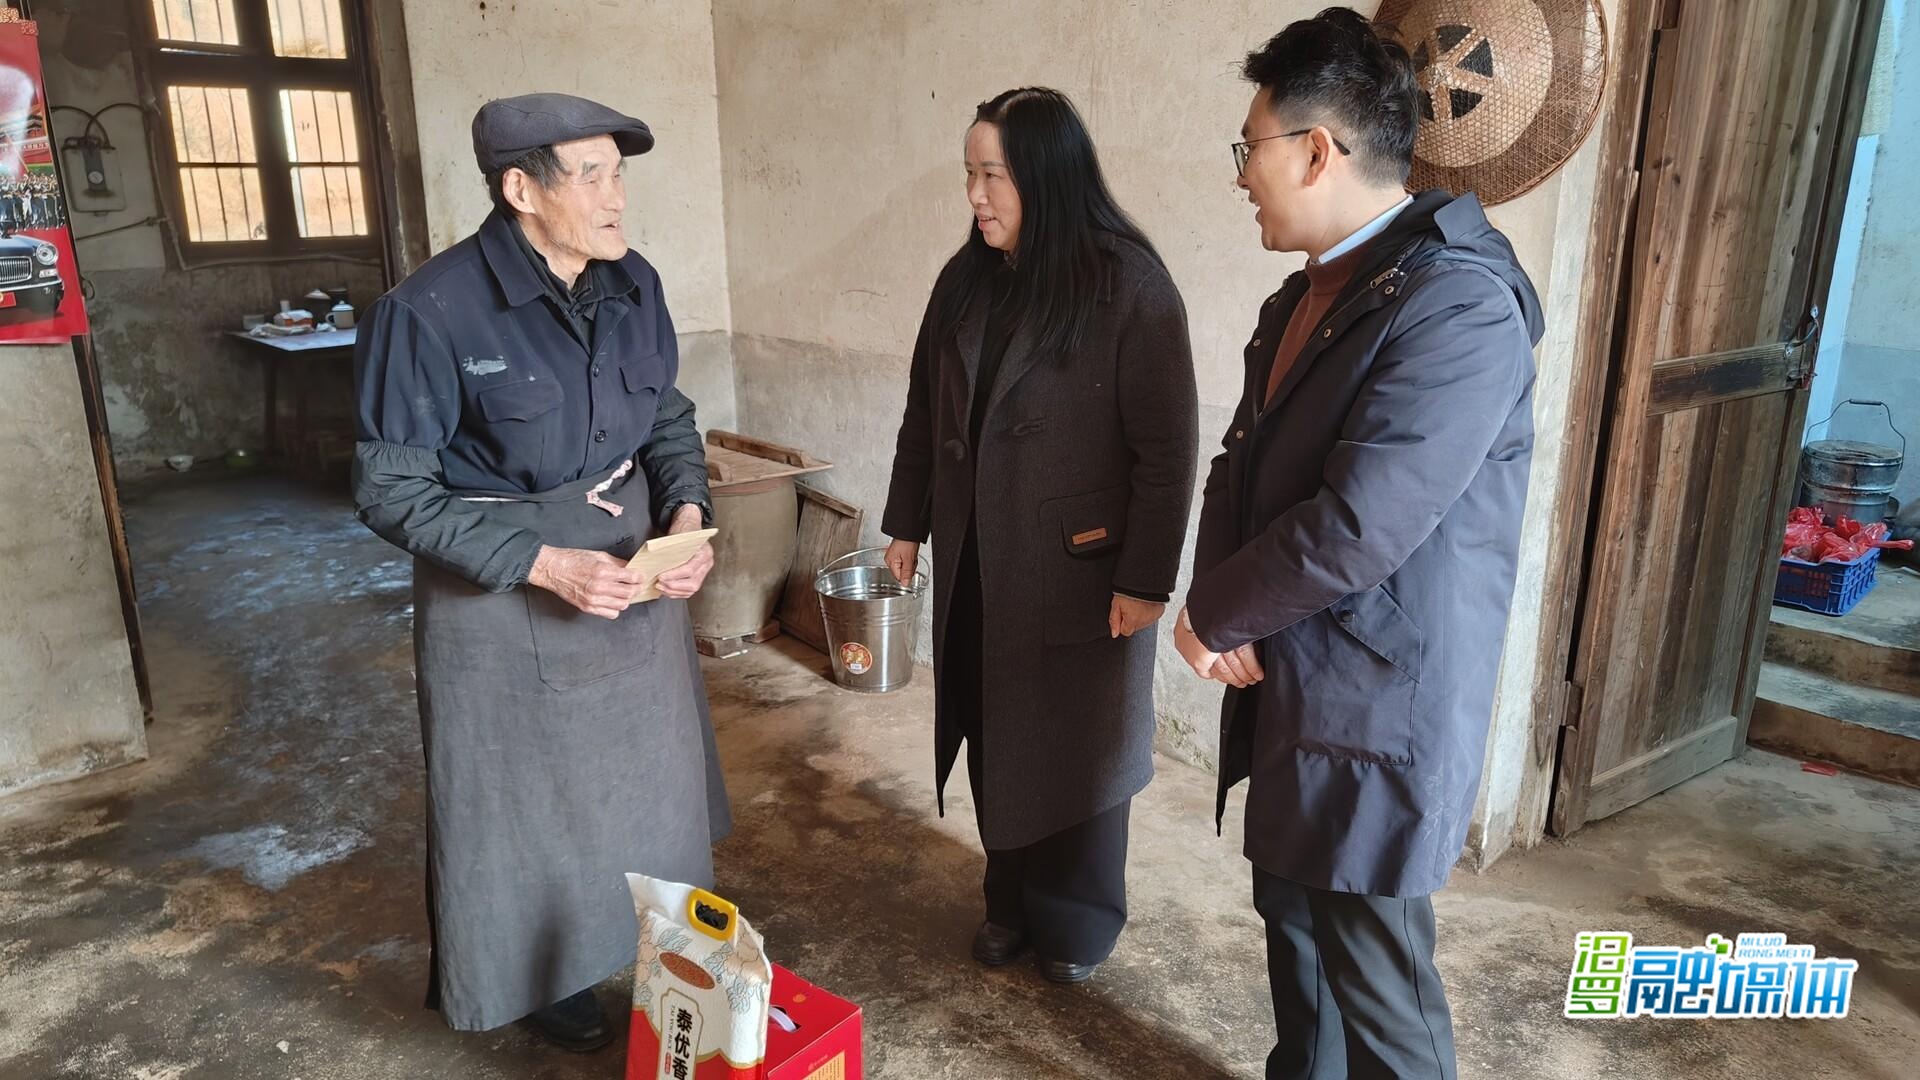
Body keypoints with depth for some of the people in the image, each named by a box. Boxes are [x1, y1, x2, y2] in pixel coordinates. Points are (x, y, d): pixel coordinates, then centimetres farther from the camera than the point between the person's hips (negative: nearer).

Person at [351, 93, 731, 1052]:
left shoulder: (632, 286, -5)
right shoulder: (431, 312, -22)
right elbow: (393, 491, -18)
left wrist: (686, 514, -10)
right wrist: (541, 562, -24)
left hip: (633, 561, 6)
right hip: (504, 589, -5)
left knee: (644, 771, 21)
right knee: (526, 795, 12)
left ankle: (657, 943, 47)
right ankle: (541, 974, 39)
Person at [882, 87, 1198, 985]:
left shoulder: (1129, 287, -15)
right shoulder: (966, 280, 4)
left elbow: (1165, 445, -15)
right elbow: (926, 410, 12)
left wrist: (1146, 577, -16)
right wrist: (906, 523, 13)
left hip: (1077, 569, -5)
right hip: (976, 564, 5)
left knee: (1076, 746, 10)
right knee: (994, 739, 15)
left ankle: (1079, 924, 32)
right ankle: (1012, 903, 36)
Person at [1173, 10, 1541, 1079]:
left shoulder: (1459, 306, -21)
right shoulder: (1306, 295, 10)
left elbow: (1355, 528, -27)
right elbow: (1242, 467, 10)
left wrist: (1211, 616, -12)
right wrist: (1225, 614, -7)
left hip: (1379, 710, -9)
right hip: (1289, 689, 9)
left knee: (1374, 972, 6)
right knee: (1292, 920, 22)